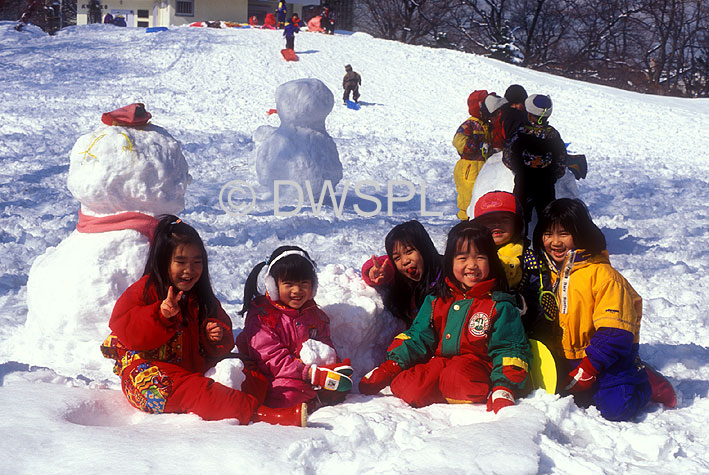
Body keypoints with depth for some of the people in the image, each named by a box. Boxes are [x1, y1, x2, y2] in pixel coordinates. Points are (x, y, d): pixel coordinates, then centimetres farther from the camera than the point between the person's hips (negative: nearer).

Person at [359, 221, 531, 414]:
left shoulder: (499, 306, 2)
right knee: (410, 389, -27)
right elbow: (418, 338, 13)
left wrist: (503, 388, -17)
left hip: (478, 367, -3)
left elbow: (509, 349, -1)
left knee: (458, 378, -38)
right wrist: (390, 367, -2)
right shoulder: (437, 301, 14)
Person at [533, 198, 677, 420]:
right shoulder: (550, 274, 5)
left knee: (615, 408, -19)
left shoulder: (602, 274, -18)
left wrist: (588, 368, -22)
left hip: (611, 357, -7)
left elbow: (614, 332, -20)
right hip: (571, 358, 7)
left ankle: (648, 384, 9)